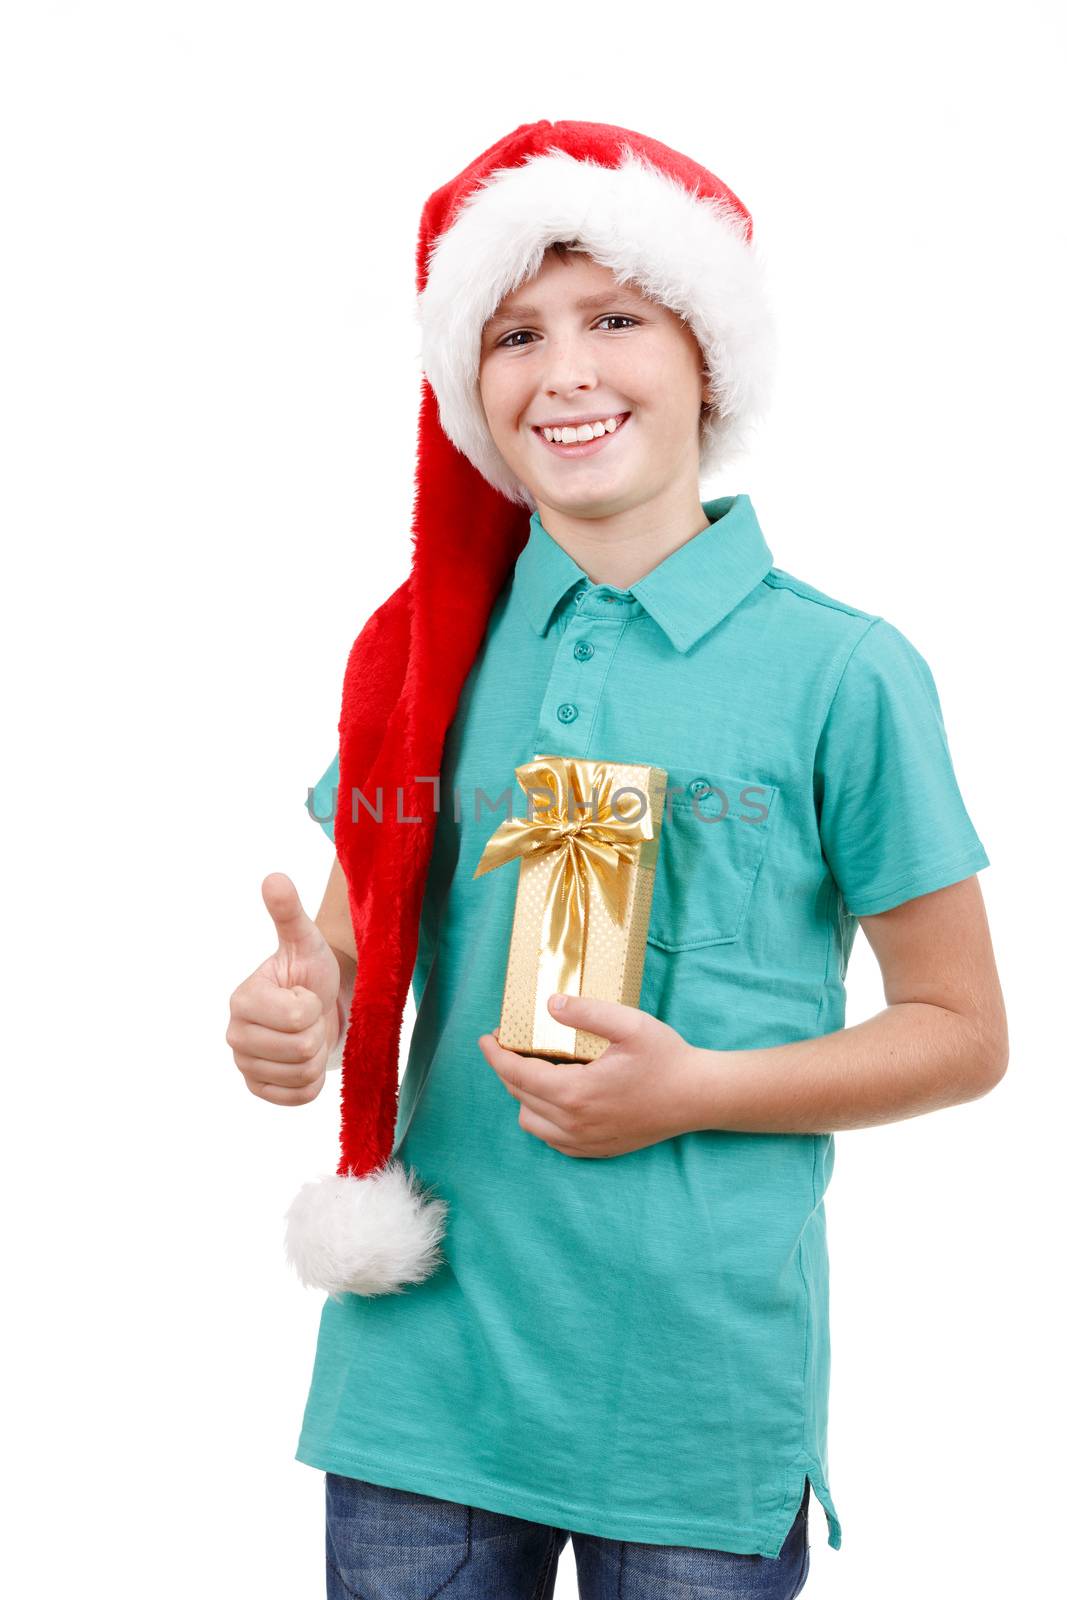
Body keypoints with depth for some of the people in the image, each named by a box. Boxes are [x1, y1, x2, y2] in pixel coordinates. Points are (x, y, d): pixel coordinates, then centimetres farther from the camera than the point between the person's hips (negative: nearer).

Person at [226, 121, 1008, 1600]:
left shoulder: (842, 671, -6)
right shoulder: (425, 648, 5)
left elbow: (963, 1035, -1)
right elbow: (355, 950, 12)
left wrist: (693, 1089, -14)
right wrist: (299, 1015, -11)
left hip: (702, 1399, -2)